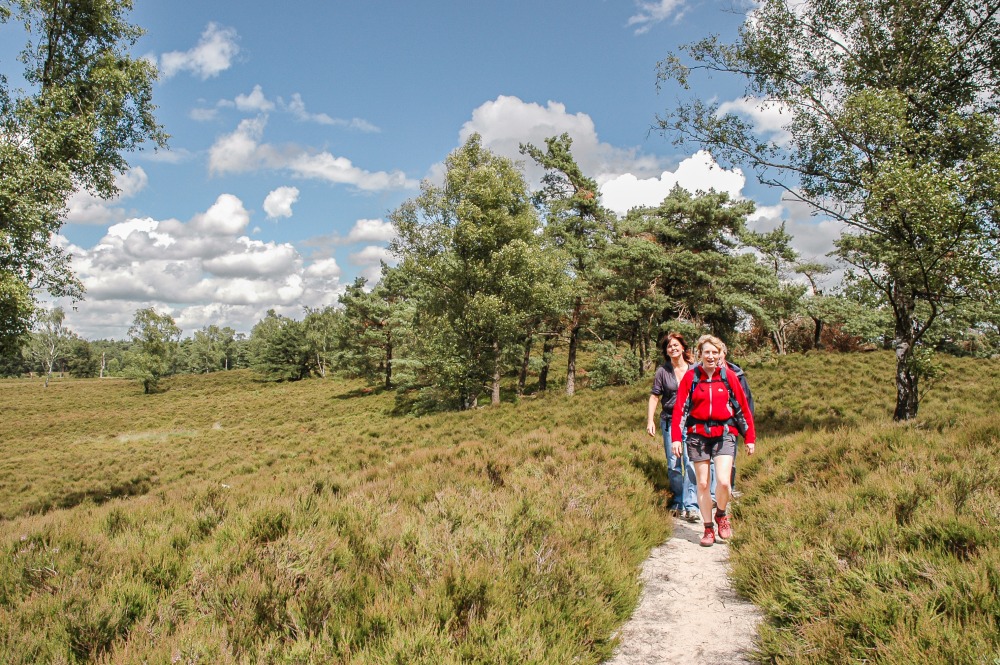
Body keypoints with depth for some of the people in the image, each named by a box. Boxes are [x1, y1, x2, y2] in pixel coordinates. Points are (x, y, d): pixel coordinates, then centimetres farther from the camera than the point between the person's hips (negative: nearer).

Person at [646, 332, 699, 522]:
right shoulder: (662, 371, 3)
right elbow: (654, 397, 3)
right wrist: (650, 421, -6)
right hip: (669, 422, 1)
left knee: (691, 463, -11)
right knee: (673, 465, 7)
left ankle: (691, 506, -10)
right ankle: (678, 503, 21)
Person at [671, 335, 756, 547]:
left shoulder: (728, 377, 2)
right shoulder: (690, 377, 1)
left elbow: (743, 407, 8)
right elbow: (680, 407, 1)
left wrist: (750, 437, 8)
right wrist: (676, 437, -5)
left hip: (724, 434, -1)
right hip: (698, 435, 1)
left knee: (723, 481, -14)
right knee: (702, 483, 6)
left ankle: (722, 515, 17)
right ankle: (708, 529, 20)